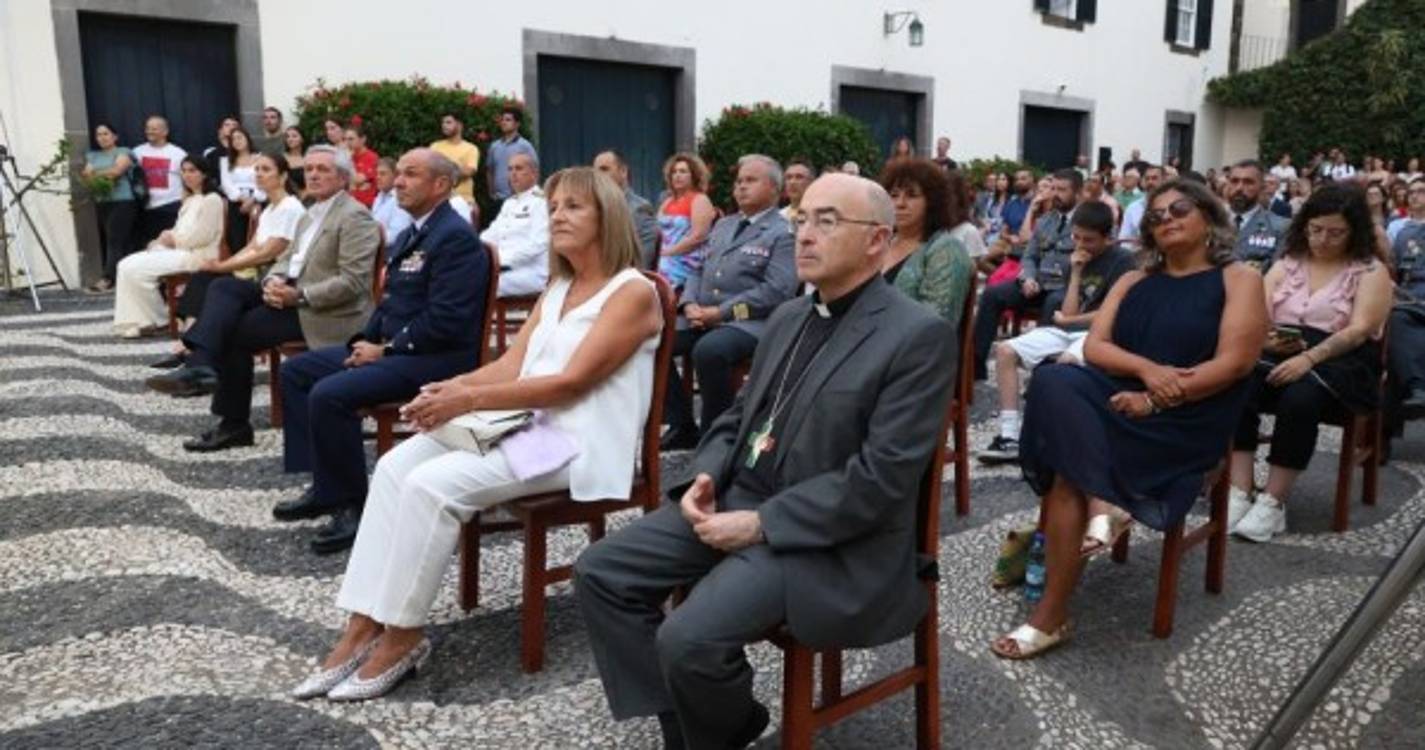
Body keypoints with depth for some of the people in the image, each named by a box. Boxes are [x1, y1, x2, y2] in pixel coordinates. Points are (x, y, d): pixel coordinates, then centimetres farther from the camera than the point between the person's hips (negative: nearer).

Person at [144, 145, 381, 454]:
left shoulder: (355, 217, -10)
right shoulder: (311, 214, 21)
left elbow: (352, 282, -19)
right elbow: (287, 258, 19)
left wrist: (299, 296, -23)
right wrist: (273, 280, -5)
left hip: (326, 313, -9)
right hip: (291, 293, 9)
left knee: (236, 331, -14)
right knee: (224, 286, -9)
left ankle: (235, 424, -7)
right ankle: (200, 367, -21)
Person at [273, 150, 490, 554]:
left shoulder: (456, 237, -15)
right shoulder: (409, 235, 18)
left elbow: (444, 321, -23)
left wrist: (385, 350, -16)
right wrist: (366, 340, 5)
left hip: (435, 359, -11)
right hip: (391, 347, 11)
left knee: (329, 394, -25)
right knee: (296, 370, 10)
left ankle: (351, 504, -9)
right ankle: (325, 485, 11)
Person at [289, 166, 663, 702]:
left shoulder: (633, 292, -8)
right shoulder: (557, 290, 20)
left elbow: (571, 382, -17)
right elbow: (511, 365, 12)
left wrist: (469, 400, -18)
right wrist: (453, 387, -8)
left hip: (579, 443, -8)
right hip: (528, 426, 8)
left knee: (433, 484, -24)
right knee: (394, 467, -11)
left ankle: (402, 636, -8)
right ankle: (364, 626, -10)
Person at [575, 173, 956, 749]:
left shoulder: (919, 335, -12)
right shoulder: (789, 317, 14)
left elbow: (882, 478, -19)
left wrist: (761, 524, -20)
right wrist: (705, 478, -2)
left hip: (825, 539, -8)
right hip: (735, 499, 8)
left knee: (689, 637, -25)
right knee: (600, 572, -3)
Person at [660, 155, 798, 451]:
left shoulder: (783, 234, -3)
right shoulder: (722, 225, 21)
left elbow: (777, 291, -15)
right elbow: (699, 270, 21)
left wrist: (722, 311, -17)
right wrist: (689, 303, -1)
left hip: (750, 322, -7)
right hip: (703, 317, 7)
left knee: (708, 350, -35)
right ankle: (681, 425, -1)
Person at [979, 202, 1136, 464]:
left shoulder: (1122, 259, -2)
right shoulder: (1079, 259, 15)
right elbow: (1068, 313, 7)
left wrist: (1066, 320, 1)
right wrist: (1076, 274, -2)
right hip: (1068, 331, 7)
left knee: (1067, 361, -39)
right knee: (1005, 351, -10)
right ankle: (1009, 437, -16)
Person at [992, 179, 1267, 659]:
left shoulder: (1239, 279, 7)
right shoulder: (1132, 281, 20)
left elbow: (1234, 363, -8)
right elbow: (1094, 348, 7)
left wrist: (1155, 400, -17)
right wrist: (1146, 369, -15)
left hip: (1185, 422, -5)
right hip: (1118, 399, 5)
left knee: (1067, 468, -28)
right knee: (1054, 382, -29)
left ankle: (1052, 614, -20)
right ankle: (1101, 503, -32)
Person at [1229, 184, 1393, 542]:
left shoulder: (1372, 272, 5)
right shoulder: (1286, 264, 16)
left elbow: (1359, 331, -9)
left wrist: (1309, 357, -26)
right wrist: (1268, 340, -19)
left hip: (1340, 364, -3)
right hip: (1280, 355, 3)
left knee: (1300, 398, -37)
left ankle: (1273, 502, -28)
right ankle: (1239, 493, -31)